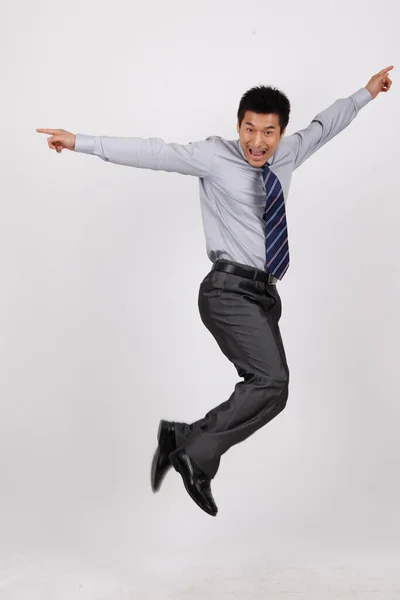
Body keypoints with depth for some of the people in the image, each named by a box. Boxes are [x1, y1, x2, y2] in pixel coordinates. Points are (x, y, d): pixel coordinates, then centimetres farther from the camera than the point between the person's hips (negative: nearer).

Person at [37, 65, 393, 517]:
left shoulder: (286, 157, 13)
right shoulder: (215, 156, -4)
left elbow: (323, 126, 29)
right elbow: (154, 153, -10)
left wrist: (366, 94, 40)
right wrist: (81, 142, -15)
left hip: (264, 294, 8)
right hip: (229, 291, -7)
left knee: (263, 390, 7)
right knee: (272, 383, -22)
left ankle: (183, 441, 19)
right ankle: (195, 451, -8)